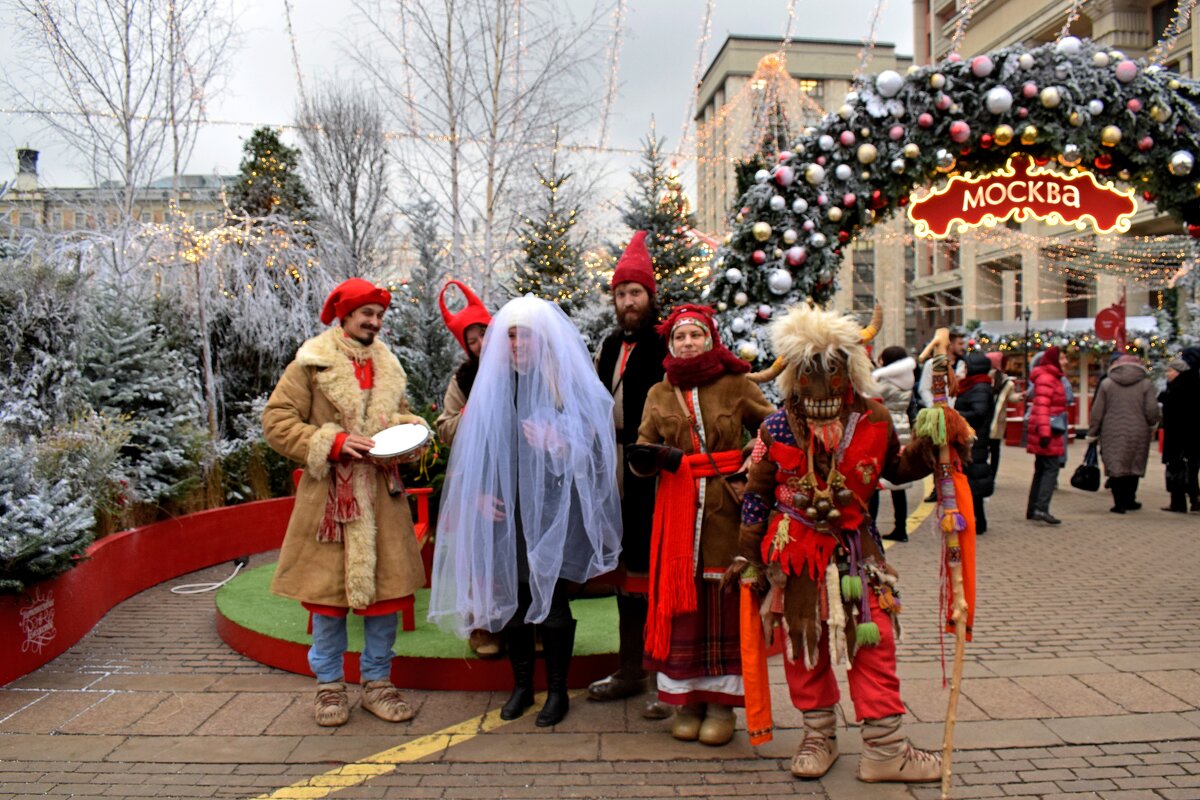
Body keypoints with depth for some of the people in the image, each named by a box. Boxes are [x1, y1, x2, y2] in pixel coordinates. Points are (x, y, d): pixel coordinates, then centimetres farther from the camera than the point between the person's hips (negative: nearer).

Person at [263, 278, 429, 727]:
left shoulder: (387, 367, 13)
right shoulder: (310, 364, -3)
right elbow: (276, 422, -7)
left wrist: (409, 426, 1)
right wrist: (332, 443, -17)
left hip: (381, 496, 4)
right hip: (328, 496, -4)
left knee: (385, 590, 6)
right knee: (327, 592, 5)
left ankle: (377, 682, 21)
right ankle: (329, 685, 22)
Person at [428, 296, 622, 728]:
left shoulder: (569, 385, -3)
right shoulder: (494, 387, 7)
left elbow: (593, 448, -3)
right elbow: (473, 448, 12)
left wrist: (558, 445, -21)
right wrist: (479, 494, 2)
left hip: (553, 512, -3)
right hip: (506, 513, 3)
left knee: (551, 599, 1)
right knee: (511, 599, 9)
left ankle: (557, 690, 20)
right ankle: (521, 684, 28)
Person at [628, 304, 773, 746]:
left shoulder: (737, 386, 4)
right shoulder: (659, 394, 11)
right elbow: (644, 452, 9)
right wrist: (643, 456, -15)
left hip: (729, 506, -2)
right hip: (678, 509, 2)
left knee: (725, 601, 2)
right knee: (680, 602, 4)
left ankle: (721, 702, 15)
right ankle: (685, 698, 17)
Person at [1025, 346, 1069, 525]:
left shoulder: (1053, 378, 20)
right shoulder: (1046, 378, -13)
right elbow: (1042, 406, -21)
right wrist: (1045, 431, -26)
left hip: (1047, 431, 11)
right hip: (1047, 431, -11)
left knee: (1041, 469, 12)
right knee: (1051, 468, -13)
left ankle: (1033, 509, 15)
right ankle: (1041, 508, -19)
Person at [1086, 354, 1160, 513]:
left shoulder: (1107, 383, 2)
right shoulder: (1146, 383, 0)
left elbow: (1097, 412, 1)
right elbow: (1152, 410, -6)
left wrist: (1092, 434, 7)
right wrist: (1151, 425, 15)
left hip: (1112, 434, 0)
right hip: (1137, 433, 0)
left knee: (1115, 467, 2)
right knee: (1134, 466, 15)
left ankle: (1119, 504, 0)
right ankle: (1129, 501, 24)